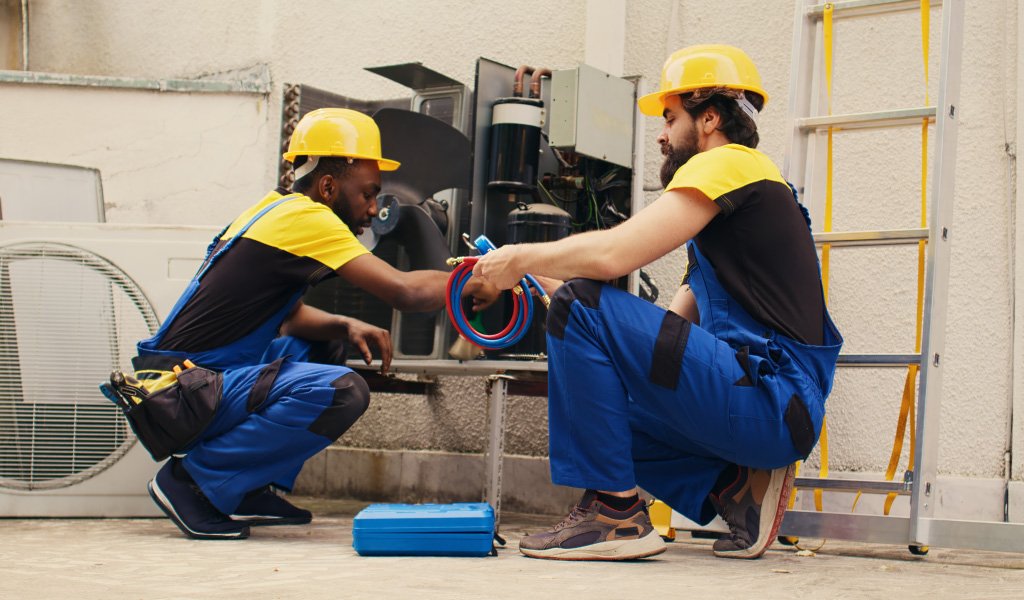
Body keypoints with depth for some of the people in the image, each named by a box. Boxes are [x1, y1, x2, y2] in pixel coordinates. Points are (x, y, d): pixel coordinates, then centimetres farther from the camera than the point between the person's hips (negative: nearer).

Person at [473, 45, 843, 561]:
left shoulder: (728, 163, -5)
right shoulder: (735, 193, 25)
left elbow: (613, 252, -18)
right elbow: (675, 323, 20)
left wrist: (521, 259, -2)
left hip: (775, 403, -10)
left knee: (581, 307, -16)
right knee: (590, 409, 20)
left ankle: (615, 513, -12)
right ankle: (737, 487, 9)